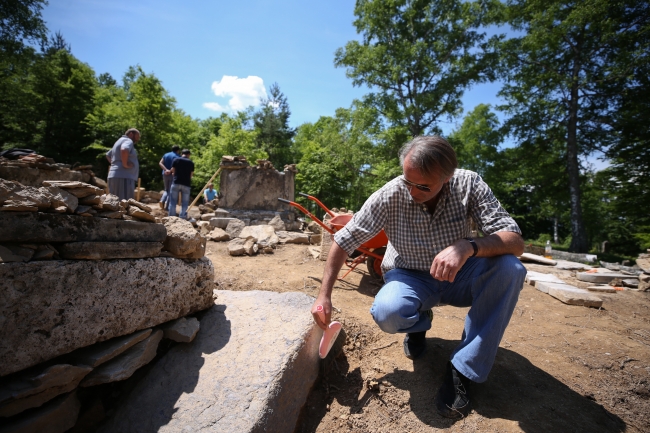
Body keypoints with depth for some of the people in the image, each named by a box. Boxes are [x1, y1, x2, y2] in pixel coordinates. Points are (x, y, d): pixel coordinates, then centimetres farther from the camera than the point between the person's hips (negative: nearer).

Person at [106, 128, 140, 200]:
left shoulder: (120, 142, 25)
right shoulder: (128, 141, -5)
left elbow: (108, 155, 39)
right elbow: (124, 150, -29)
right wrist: (125, 164, -19)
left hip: (117, 177, 10)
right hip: (123, 178, -10)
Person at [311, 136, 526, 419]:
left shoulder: (468, 184, -17)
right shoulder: (390, 195, -21)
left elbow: (515, 242, -22)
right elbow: (343, 241, -14)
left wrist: (468, 247, -43)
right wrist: (324, 295, -17)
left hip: (456, 277, 2)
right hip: (410, 278, -1)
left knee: (509, 268, -26)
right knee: (387, 313, -32)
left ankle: (462, 369, -13)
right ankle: (420, 322, 7)